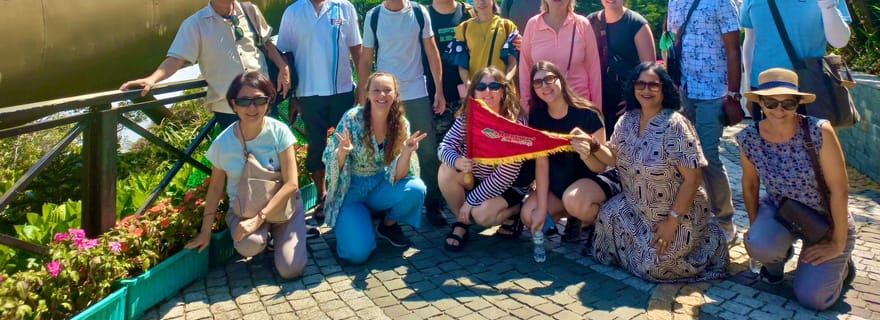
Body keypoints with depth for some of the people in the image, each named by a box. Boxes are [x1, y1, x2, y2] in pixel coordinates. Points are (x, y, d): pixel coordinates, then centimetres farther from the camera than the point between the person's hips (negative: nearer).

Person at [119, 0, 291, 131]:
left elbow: (267, 42, 14)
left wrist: (283, 67, -1)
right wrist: (152, 78, -29)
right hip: (228, 107, -3)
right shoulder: (195, 24, -6)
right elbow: (177, 58, -13)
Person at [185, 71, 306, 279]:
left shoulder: (279, 132, -17)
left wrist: (259, 218, -24)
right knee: (248, 245, -33)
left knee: (291, 269, -17)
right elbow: (215, 188, 2)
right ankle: (264, 235, 5)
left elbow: (291, 183, -16)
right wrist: (206, 231, 3)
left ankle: (276, 234, 15)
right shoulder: (222, 143, -13)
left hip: (282, 205, 0)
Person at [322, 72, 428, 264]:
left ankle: (389, 225, 3)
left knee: (416, 189, -28)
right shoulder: (352, 118, -18)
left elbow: (398, 176, -12)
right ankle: (348, 222, 13)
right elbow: (330, 162, -13)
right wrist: (342, 152, -36)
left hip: (380, 186, 3)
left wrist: (407, 152, -32)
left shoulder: (401, 125, -9)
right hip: (351, 189, -3)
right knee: (358, 252, -22)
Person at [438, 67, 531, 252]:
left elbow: (506, 174, -27)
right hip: (477, 176, 5)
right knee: (446, 171, -23)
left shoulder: (515, 122, -26)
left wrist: (471, 200, -24)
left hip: (509, 184, -5)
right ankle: (461, 224, -4)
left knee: (482, 214, -29)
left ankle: (515, 210, 5)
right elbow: (444, 146, -16)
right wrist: (456, 161, -42)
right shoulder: (466, 116, -12)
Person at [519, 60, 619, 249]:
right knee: (529, 217, -16)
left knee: (574, 199, -38)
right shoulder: (537, 117, -8)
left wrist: (586, 155, -43)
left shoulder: (587, 114, -21)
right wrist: (542, 207, -16)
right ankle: (572, 214, 12)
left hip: (595, 179, -5)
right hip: (558, 183, 5)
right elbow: (541, 163, -9)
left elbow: (601, 167, -19)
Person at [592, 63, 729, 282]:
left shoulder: (674, 126, -23)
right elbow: (616, 157, 8)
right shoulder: (627, 120, -3)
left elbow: (693, 179, -23)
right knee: (608, 216, -14)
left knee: (653, 266, -9)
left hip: (677, 211, -6)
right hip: (637, 207, 6)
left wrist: (672, 221, -22)